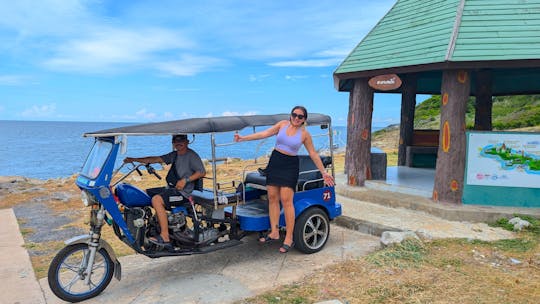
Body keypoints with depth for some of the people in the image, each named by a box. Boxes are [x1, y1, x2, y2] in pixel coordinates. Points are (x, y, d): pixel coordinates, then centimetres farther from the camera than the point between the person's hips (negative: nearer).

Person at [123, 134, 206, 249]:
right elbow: (156, 159, 12)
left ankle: (165, 237, -25)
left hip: (183, 191, -9)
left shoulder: (192, 155, -7)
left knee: (156, 200, -27)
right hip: (171, 188, 10)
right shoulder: (174, 155, 17)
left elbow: (202, 172, -13)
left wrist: (185, 180, -21)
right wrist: (134, 159, 5)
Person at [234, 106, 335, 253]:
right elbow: (264, 134, 2)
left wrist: (324, 172, 4)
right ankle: (274, 232, 17)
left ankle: (289, 238, -3)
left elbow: (313, 154, 4)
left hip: (290, 166, -4)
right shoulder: (282, 124, 5)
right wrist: (243, 138, -4)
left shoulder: (304, 134, -1)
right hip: (275, 162, 4)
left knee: (286, 200, -11)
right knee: (272, 198, 5)